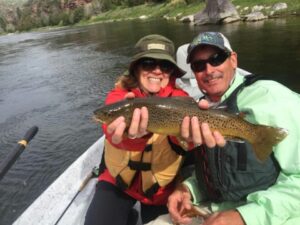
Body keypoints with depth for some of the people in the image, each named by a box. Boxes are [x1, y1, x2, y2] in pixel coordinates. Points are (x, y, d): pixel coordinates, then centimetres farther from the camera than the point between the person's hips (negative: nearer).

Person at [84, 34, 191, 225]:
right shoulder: (119, 96, -14)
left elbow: (181, 144, -34)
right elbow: (112, 129, -37)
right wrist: (133, 133, -61)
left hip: (162, 186, 1)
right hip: (118, 180, 0)